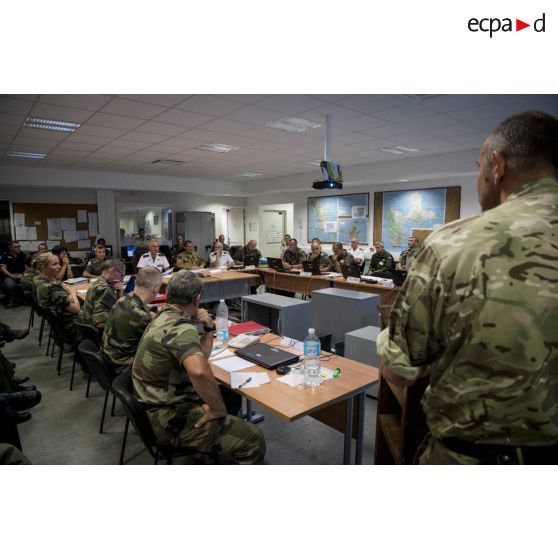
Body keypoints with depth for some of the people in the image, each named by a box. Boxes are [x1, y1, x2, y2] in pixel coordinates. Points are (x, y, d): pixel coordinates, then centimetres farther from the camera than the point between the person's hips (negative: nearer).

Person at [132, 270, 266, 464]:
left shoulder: (164, 317, 7)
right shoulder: (181, 328, -24)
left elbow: (197, 357, 16)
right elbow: (199, 371, -44)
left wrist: (208, 328, -1)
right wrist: (218, 409, -28)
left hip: (157, 406, 10)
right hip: (170, 419, -10)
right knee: (252, 439, -13)